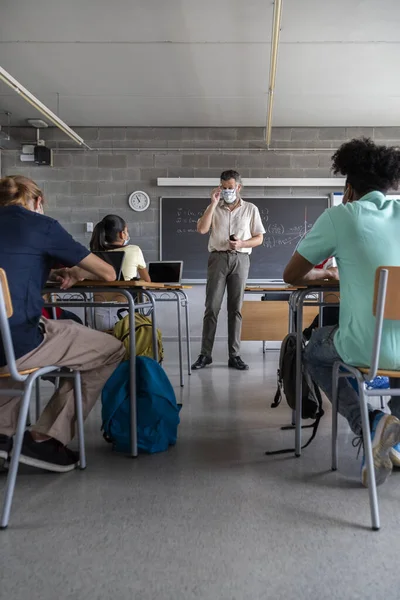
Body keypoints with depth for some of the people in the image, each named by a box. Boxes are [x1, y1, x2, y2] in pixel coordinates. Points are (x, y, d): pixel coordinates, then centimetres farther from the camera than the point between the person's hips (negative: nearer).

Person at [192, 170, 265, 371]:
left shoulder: (251, 209, 9)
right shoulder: (214, 208, 9)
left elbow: (259, 239, 8)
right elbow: (201, 229, -7)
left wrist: (241, 244, -11)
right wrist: (213, 203, -7)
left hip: (240, 259, 0)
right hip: (218, 258, 0)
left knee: (235, 308, 2)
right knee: (212, 307, -4)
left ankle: (234, 355, 6)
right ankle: (205, 354, 1)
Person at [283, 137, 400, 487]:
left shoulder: (340, 216, 0)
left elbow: (292, 276, 9)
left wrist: (325, 274, 28)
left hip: (368, 349, -4)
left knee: (315, 352, 29)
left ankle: (369, 424, 4)